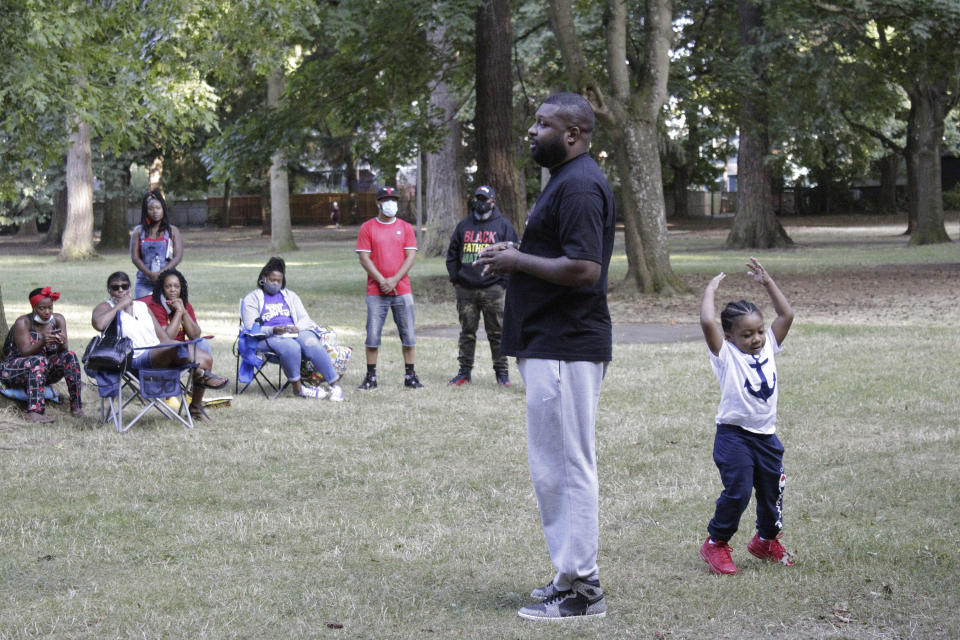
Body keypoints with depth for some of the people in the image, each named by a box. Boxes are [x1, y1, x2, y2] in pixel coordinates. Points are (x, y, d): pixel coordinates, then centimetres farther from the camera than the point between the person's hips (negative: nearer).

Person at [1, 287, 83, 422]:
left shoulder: (58, 320, 0)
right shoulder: (23, 322, -14)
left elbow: (63, 351, -10)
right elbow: (25, 352, -24)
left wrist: (61, 343, -35)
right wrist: (42, 342, -43)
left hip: (45, 371, 5)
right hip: (13, 370, -5)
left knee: (70, 356, -19)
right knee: (39, 361, -35)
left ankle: (76, 406, -22)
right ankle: (34, 412, -48)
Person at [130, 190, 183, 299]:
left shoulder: (172, 231, 8)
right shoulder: (139, 231, 10)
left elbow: (178, 256, 0)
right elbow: (135, 257, 3)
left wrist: (161, 273, -13)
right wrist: (150, 274, -12)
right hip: (144, 282, 1)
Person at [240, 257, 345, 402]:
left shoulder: (290, 296, 26)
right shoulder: (252, 299, 12)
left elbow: (305, 319, 16)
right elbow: (252, 328, 0)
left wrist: (297, 328, -10)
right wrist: (273, 330, -20)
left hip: (296, 333, 3)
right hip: (269, 338, -3)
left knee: (313, 345, -31)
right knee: (291, 347, -38)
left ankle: (335, 385, -33)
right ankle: (297, 388, -26)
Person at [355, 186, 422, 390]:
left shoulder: (405, 227, 9)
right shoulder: (367, 228, 4)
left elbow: (411, 256, 2)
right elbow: (364, 257, -2)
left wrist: (394, 280, -10)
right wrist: (382, 281, -12)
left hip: (402, 290, 1)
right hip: (376, 291, -1)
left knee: (408, 334, 2)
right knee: (373, 335, -2)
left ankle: (410, 376, 9)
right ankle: (371, 378, 4)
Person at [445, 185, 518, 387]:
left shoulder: (503, 225, 4)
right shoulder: (464, 225, 13)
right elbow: (452, 254, 18)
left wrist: (503, 282, -5)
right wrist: (455, 278, 7)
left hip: (492, 289, -3)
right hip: (465, 290, 3)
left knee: (496, 333, 0)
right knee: (467, 332, 7)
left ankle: (502, 371, 7)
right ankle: (464, 371, 12)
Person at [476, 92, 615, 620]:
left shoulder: (579, 186, -17)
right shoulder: (566, 180, 18)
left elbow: (584, 267, -26)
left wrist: (517, 261, -15)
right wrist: (516, 257, 10)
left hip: (564, 350, -11)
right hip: (556, 345, 11)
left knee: (565, 467, -6)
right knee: (557, 466, 16)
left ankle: (581, 590, -1)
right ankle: (573, 574, 23)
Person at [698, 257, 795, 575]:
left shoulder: (768, 348, 7)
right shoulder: (726, 355, -9)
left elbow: (786, 315, 7)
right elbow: (707, 322, -24)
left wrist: (767, 282, 4)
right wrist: (711, 290, -12)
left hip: (766, 436, 6)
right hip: (734, 435, -6)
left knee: (772, 490, 14)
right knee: (737, 491, -13)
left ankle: (767, 540, 36)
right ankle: (715, 544, 4)